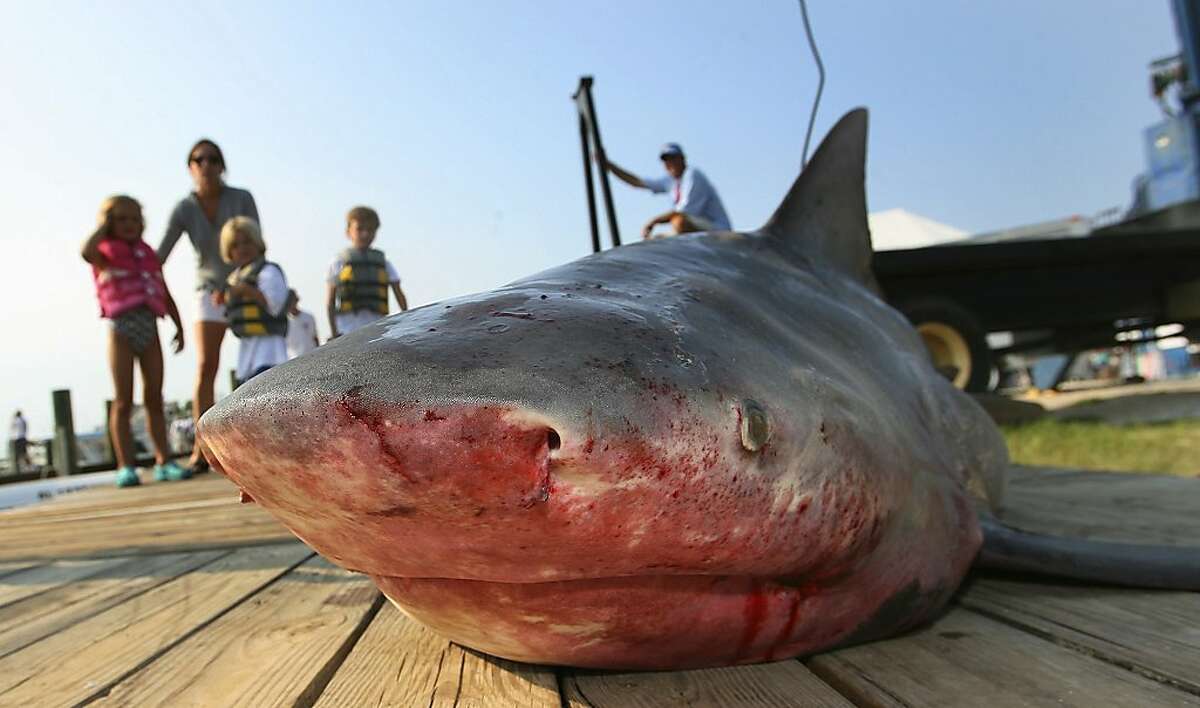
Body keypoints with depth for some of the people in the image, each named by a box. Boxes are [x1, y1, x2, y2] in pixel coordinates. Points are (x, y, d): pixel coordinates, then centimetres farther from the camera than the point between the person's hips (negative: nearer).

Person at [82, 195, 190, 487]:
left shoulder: (149, 255, 16)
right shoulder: (105, 253, 4)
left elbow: (166, 296, 17)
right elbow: (86, 252, -22)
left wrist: (179, 326, 9)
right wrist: (104, 224, -7)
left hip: (150, 330, 4)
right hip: (121, 330, -4)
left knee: (154, 398, 5)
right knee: (123, 401, -1)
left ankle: (163, 462, 7)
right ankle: (126, 466, 3)